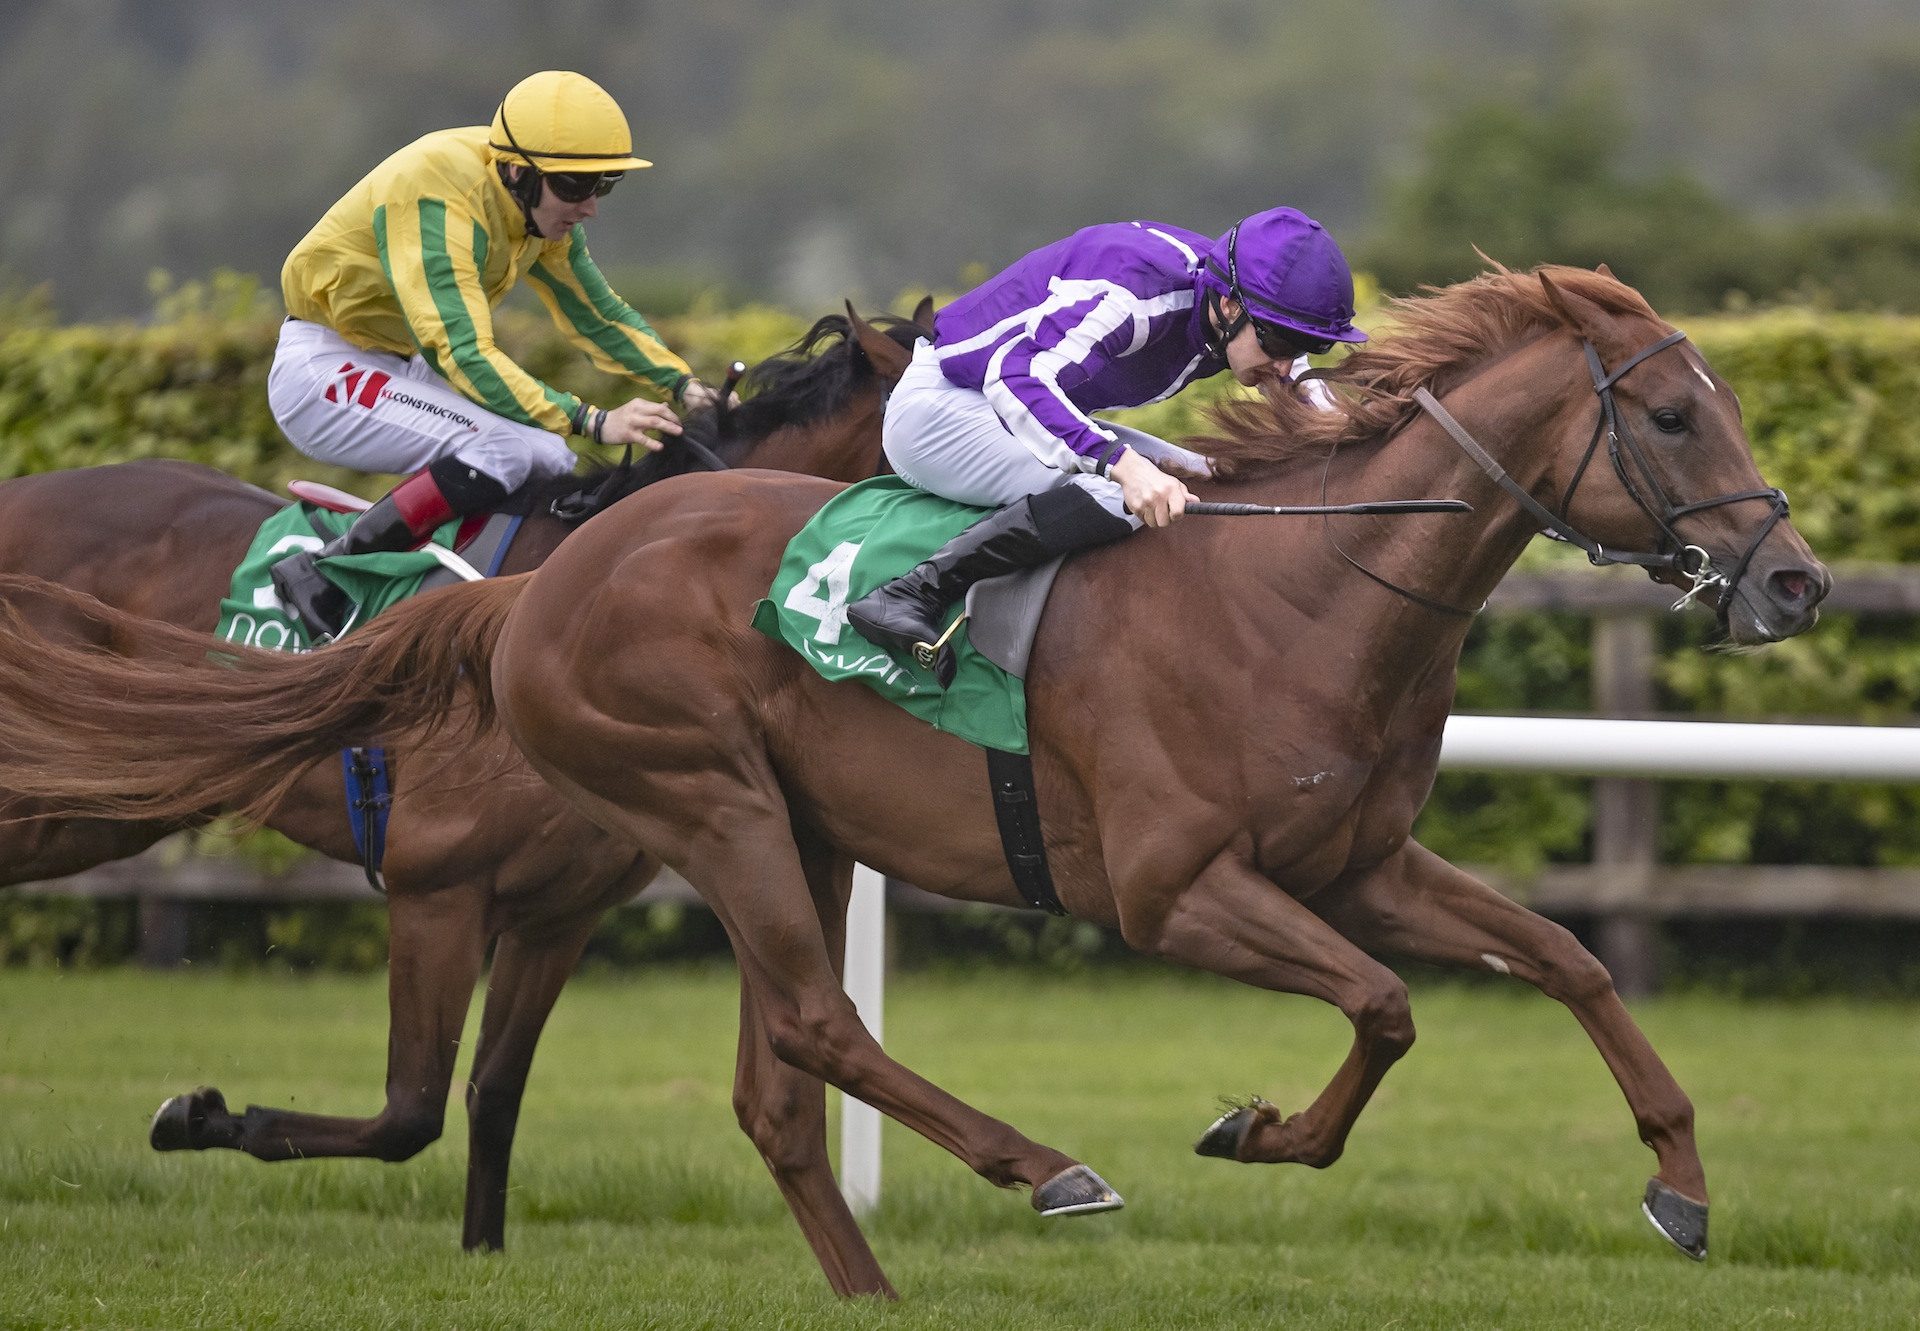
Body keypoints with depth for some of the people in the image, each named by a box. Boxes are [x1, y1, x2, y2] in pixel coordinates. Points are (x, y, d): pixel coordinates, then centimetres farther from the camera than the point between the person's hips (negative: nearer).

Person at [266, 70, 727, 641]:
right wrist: (593, 422, -41)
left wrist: (682, 386, -2)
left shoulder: (541, 206, 0)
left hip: (404, 367, 10)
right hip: (324, 371, -10)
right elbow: (464, 357, -36)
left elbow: (597, 313, 14)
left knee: (552, 470, 3)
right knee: (505, 448, -28)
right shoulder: (438, 203, -29)